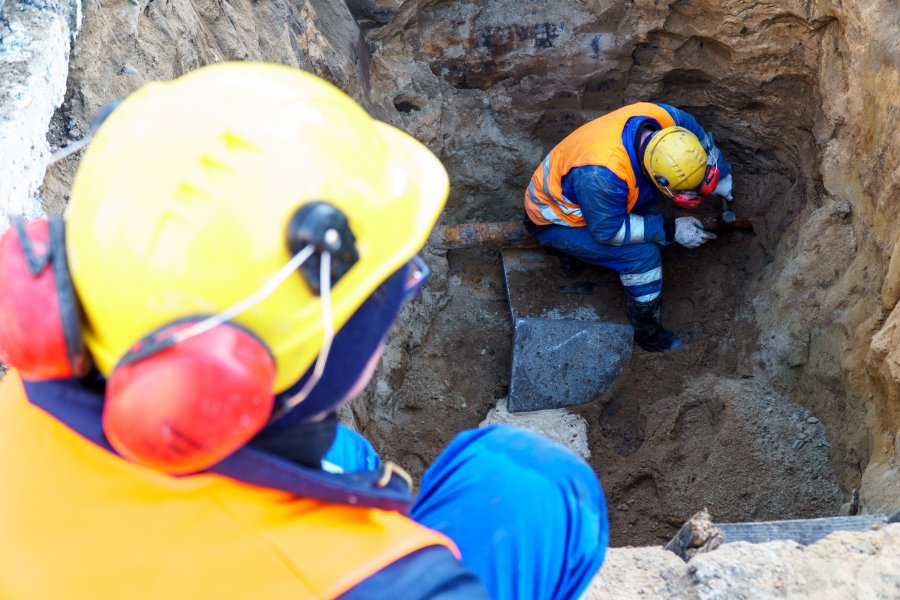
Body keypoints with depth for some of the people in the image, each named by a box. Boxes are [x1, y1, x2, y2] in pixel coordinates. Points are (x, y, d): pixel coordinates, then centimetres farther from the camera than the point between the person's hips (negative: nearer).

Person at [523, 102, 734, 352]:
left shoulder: (665, 120, -24)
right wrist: (671, 230, -24)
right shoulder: (602, 175, -44)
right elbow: (607, 231, -28)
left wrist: (723, 183, 8)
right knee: (643, 254, -18)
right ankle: (650, 336, -1)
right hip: (556, 221, -8)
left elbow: (701, 140, 0)